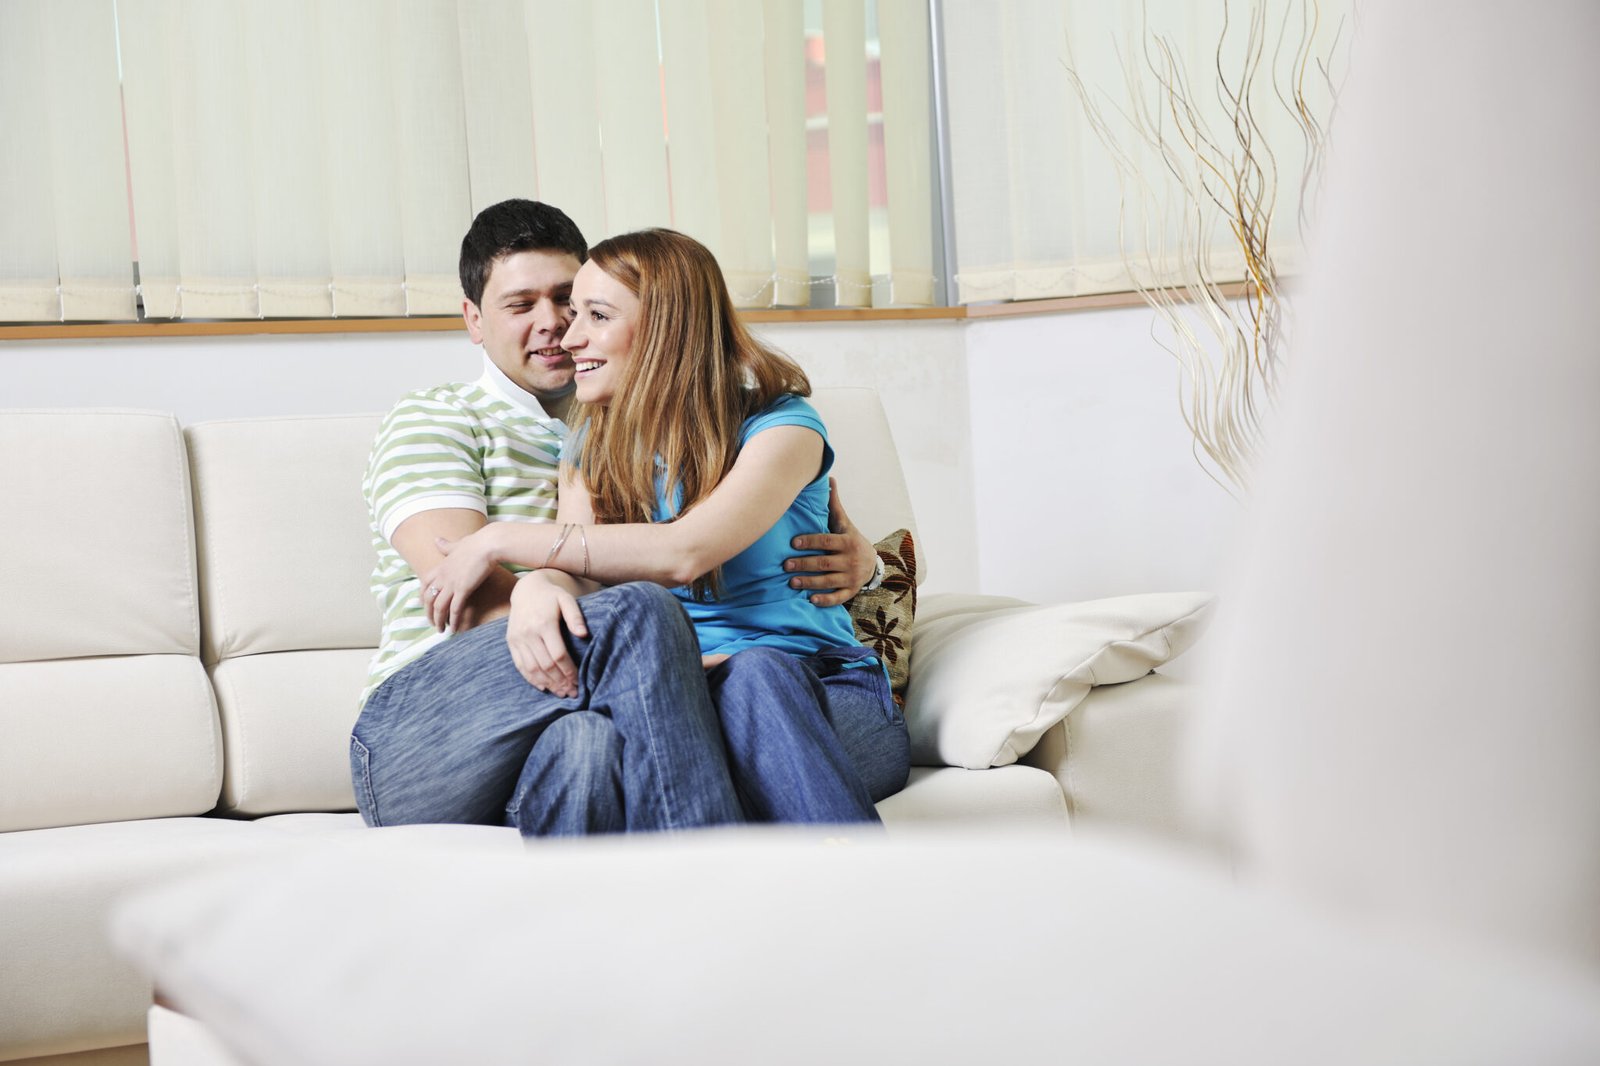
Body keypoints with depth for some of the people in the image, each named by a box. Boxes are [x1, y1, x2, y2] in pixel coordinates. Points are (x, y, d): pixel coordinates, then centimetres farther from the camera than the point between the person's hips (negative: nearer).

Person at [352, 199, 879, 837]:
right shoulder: (433, 421, 10)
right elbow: (472, 605, -7)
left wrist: (852, 555, 2)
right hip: (414, 747, -3)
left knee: (588, 742, -38)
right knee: (638, 611, -33)